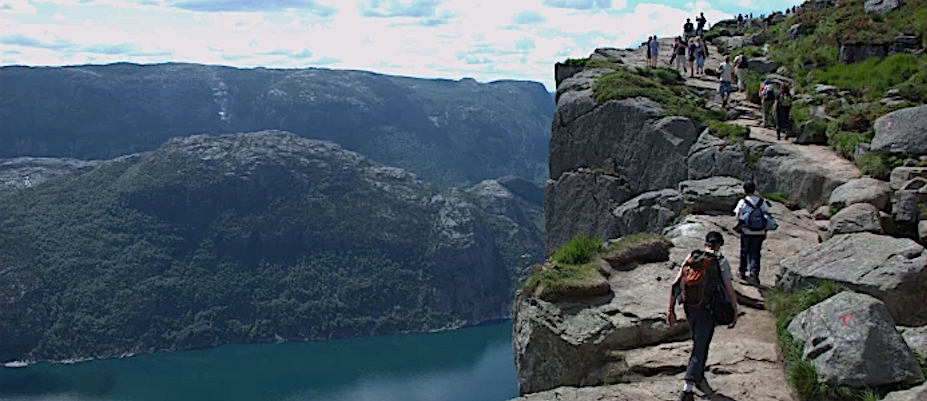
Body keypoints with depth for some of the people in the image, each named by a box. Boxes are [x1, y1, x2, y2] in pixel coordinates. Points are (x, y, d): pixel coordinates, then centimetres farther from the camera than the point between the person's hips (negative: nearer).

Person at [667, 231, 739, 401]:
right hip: (706, 311, -4)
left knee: (698, 344, 24)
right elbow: (730, 292, -7)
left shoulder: (691, 257, 4)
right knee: (700, 348, 2)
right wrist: (735, 314, 5)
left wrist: (671, 310, 6)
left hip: (689, 308, 4)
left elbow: (675, 285, 1)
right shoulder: (721, 262, -5)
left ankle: (699, 377, 37)